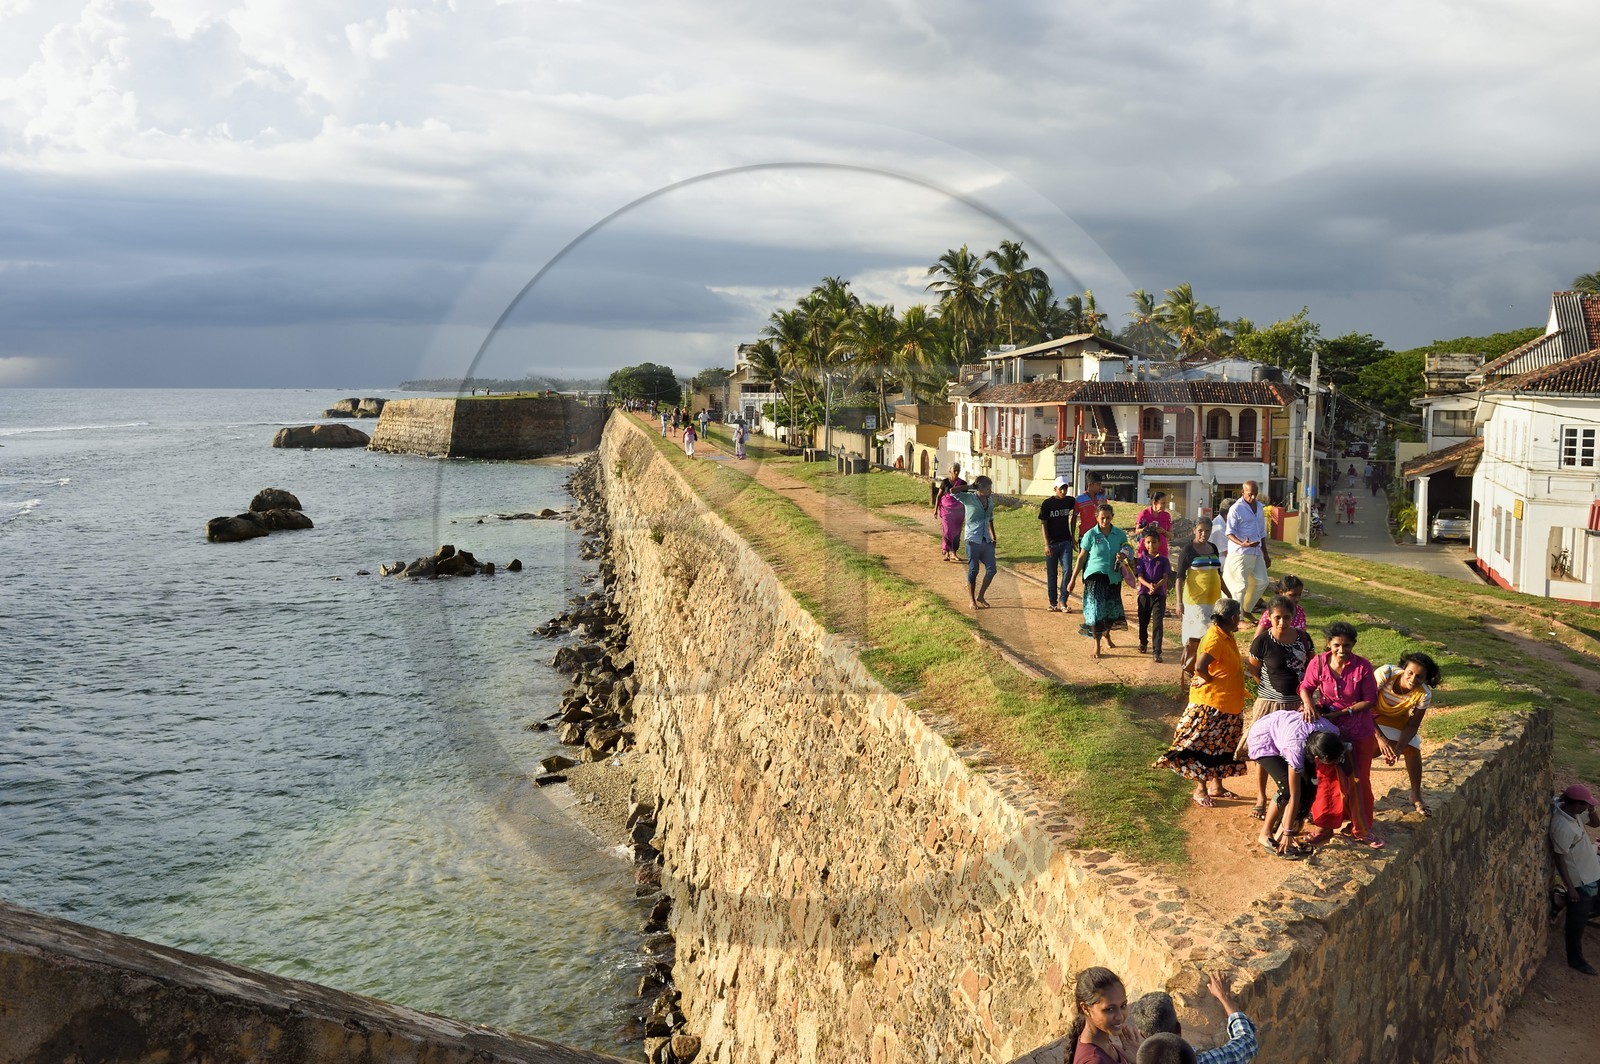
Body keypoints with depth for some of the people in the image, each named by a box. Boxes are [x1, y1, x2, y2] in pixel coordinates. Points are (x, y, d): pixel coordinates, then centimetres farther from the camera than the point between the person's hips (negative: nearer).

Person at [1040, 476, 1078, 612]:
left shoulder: (1070, 501, 4)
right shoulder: (1047, 503, -5)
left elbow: (1073, 518, 22)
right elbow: (1043, 524, -5)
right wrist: (1046, 544, -13)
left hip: (1065, 543, 2)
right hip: (1052, 543, -2)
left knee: (1067, 570, -9)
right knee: (1052, 574, 5)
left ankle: (1063, 600, 1)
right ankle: (1053, 603, 13)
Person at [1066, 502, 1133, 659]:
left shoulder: (1120, 534, 2)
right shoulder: (1090, 535, -7)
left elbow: (1126, 550, 17)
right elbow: (1081, 558, -2)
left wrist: (1123, 556, -9)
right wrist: (1073, 580, -3)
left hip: (1114, 577, 4)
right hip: (1095, 576, -4)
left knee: (1111, 608, 15)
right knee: (1096, 610, -10)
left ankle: (1107, 635, 43)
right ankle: (1096, 646, -1)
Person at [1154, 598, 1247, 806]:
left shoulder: (1226, 636, 7)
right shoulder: (1215, 639, -24)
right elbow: (1200, 666, -34)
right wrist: (1209, 680, -19)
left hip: (1227, 704, 10)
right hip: (1210, 703, -10)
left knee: (1220, 747, 19)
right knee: (1205, 747, 2)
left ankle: (1217, 785, 32)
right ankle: (1200, 790, 12)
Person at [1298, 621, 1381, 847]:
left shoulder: (1363, 667, -17)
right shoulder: (1319, 663, -12)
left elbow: (1370, 700, -14)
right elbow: (1306, 687, -4)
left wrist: (1341, 713, -20)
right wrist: (1308, 703, -26)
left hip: (1359, 733, -2)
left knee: (1359, 780, 10)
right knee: (1326, 778, 11)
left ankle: (1362, 829, 25)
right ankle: (1324, 826, 24)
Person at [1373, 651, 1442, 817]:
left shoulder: (1424, 695, -28)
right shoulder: (1386, 673, -38)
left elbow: (1412, 725, -16)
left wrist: (1398, 750, -30)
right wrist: (1380, 737, -39)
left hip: (1398, 718, 2)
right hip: (1372, 713, -2)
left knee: (1413, 750, -4)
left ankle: (1416, 796, 15)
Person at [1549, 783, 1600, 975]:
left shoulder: (1572, 811, -5)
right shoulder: (1562, 827, -31)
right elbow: (1559, 858, -25)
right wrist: (1570, 888, -20)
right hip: (1579, 879, -8)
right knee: (1577, 921, 8)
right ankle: (1575, 959, 23)